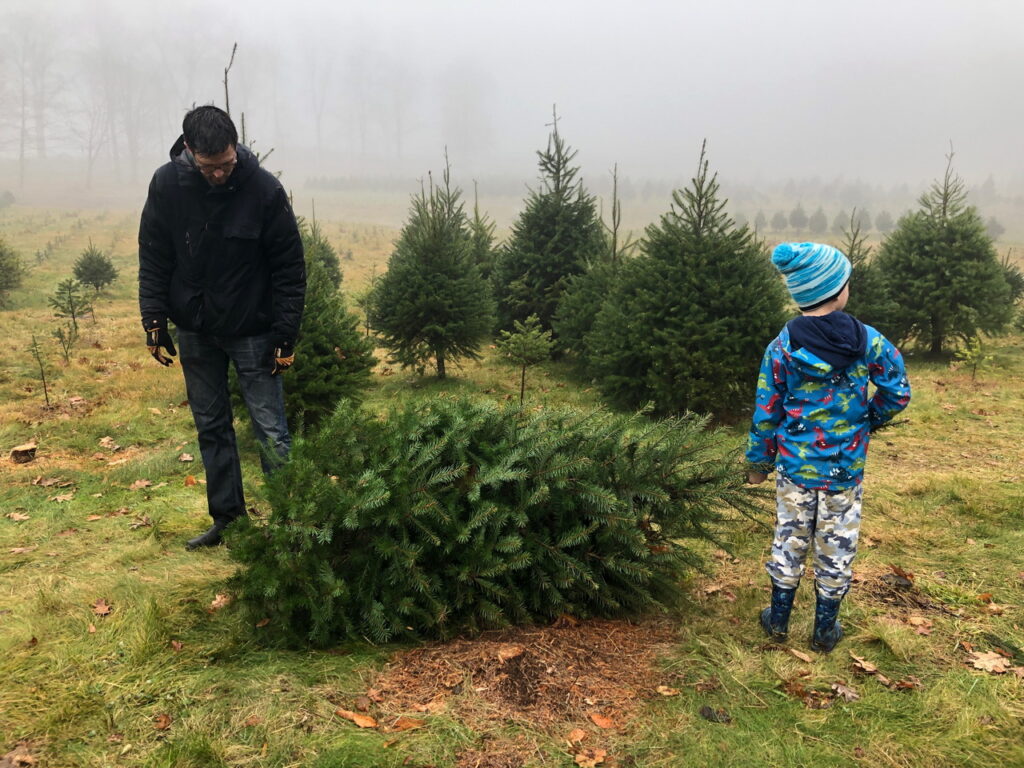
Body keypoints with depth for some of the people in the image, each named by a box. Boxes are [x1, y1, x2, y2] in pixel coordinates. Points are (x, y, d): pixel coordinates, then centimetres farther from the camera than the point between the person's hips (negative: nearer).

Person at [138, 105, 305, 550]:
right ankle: (227, 520, 23)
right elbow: (153, 260, 2)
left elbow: (290, 268, -10)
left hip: (253, 331, -3)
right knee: (211, 429, 11)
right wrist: (154, 322, -4)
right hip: (195, 331, 4)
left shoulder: (264, 189, -16)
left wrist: (286, 336, -12)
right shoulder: (166, 185, -8)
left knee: (271, 431, -3)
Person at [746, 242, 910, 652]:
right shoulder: (868, 340, -11)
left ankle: (778, 620, 30)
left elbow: (766, 413, -6)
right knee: (837, 548, 14)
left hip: (794, 466, 0)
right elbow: (897, 393, -3)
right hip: (846, 470, 0)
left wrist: (758, 461, 7)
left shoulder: (781, 346, -11)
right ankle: (825, 630, 28)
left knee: (789, 542, 16)